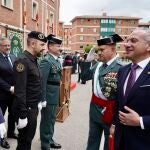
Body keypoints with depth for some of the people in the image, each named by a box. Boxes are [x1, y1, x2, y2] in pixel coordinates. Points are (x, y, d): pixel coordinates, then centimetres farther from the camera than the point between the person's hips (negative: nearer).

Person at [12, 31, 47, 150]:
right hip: (26, 109, -9)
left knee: (29, 138, 21)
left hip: (33, 107, 9)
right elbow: (20, 91, -24)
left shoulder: (33, 60, 9)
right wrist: (22, 115, -23)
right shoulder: (22, 61, -20)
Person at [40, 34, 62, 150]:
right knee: (46, 121, 7)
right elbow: (42, 82, -22)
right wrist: (43, 99, -21)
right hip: (48, 97, -9)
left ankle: (50, 140, 39)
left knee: (52, 120, 21)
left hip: (55, 97, 9)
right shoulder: (46, 61, -19)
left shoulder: (57, 61, 9)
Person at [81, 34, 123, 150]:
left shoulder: (120, 68, -22)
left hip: (110, 112, -6)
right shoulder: (98, 65, 2)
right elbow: (84, 77, 11)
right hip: (95, 109, 7)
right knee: (92, 140, 24)